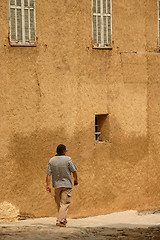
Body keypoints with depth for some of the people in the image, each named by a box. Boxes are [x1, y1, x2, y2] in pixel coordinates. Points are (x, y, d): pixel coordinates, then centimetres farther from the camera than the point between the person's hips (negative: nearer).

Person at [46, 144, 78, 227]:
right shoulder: (68, 159, -9)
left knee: (59, 204, 16)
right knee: (64, 204, -5)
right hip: (67, 184, -4)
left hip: (56, 185, 4)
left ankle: (63, 220, 28)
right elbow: (74, 171, -4)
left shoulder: (51, 160, 1)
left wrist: (48, 185, 0)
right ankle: (60, 221, -14)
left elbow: (48, 174, -3)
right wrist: (76, 180, 13)